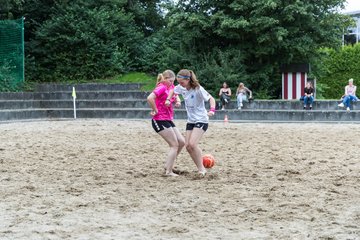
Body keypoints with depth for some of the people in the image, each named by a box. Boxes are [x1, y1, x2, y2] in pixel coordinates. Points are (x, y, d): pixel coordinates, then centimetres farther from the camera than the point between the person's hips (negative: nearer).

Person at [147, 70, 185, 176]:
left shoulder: (170, 87, 11)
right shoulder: (161, 87, -15)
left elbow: (176, 97, 27)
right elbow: (150, 98, -32)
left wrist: (178, 101, 3)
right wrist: (155, 110, -20)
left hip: (168, 120, 9)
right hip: (160, 120, -9)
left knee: (182, 142, 10)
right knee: (175, 145, -7)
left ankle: (168, 164, 20)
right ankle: (168, 171, -2)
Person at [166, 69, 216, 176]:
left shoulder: (198, 89, -19)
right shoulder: (181, 88, 0)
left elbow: (211, 98, -16)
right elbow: (173, 90, 19)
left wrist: (212, 110, -33)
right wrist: (168, 100, 1)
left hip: (201, 120, -8)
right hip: (190, 121, 8)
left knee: (192, 144, -21)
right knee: (187, 146, 0)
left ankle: (202, 168, -7)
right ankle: (200, 169, 10)